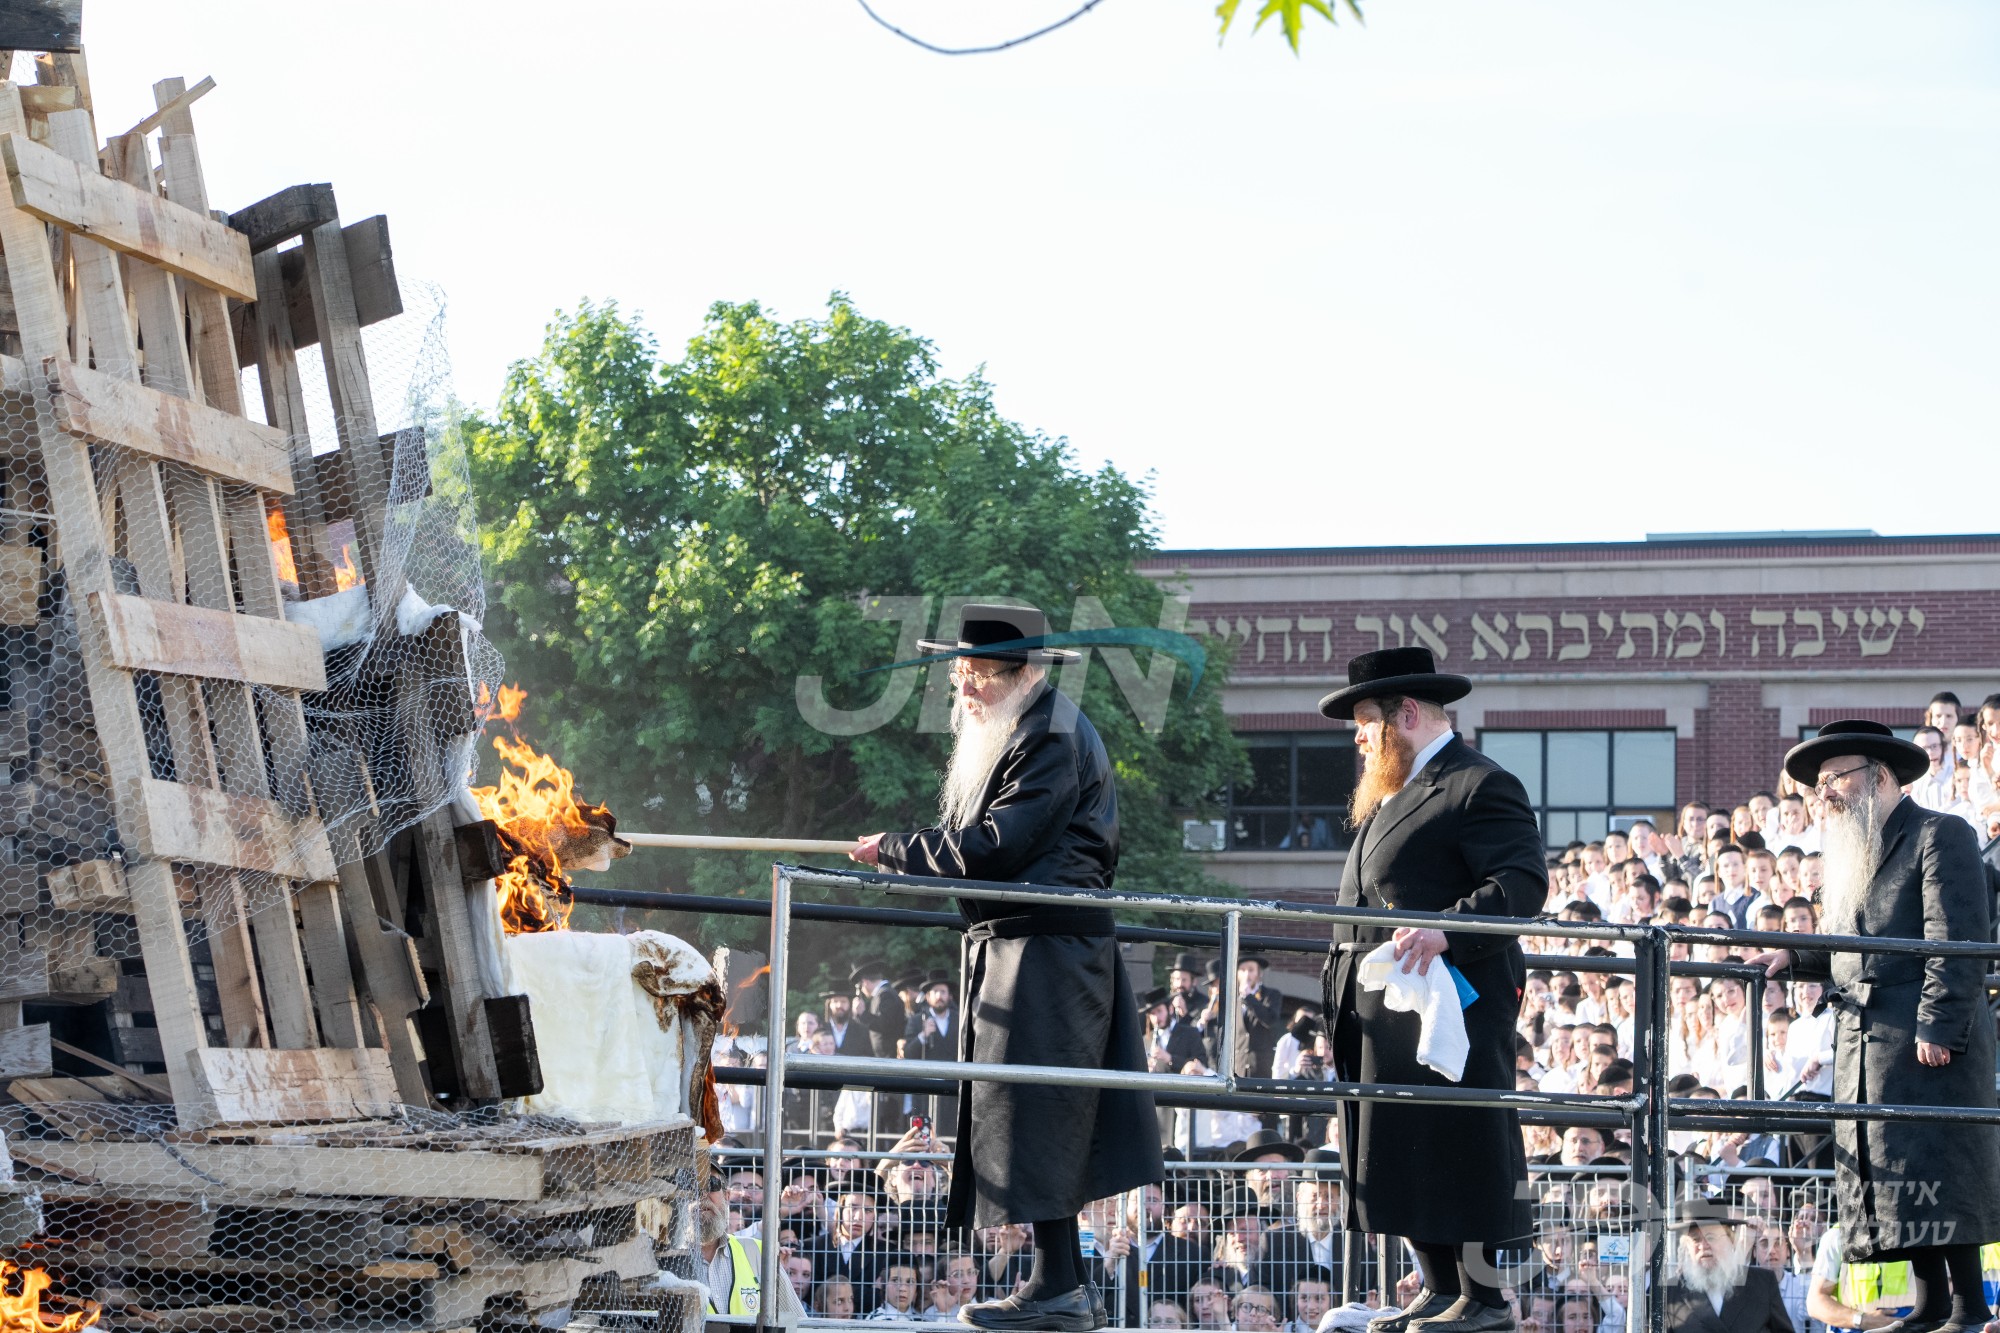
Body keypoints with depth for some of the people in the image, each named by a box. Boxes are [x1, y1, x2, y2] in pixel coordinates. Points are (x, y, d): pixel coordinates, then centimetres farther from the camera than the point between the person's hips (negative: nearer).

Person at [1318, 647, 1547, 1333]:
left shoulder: (1481, 786, -8)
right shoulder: (1391, 796, 23)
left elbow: (1523, 883, -19)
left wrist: (1445, 929, -31)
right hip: (1382, 1015, 10)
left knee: (1456, 1145, -7)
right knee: (1402, 1152, 9)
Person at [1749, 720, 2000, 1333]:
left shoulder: (1939, 835, -3)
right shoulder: (1853, 852, 23)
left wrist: (1939, 1028, -20)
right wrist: (1795, 956, 9)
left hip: (1927, 1040, -8)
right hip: (1862, 1046, 8)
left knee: (1935, 1170, -12)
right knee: (1892, 1173, 5)